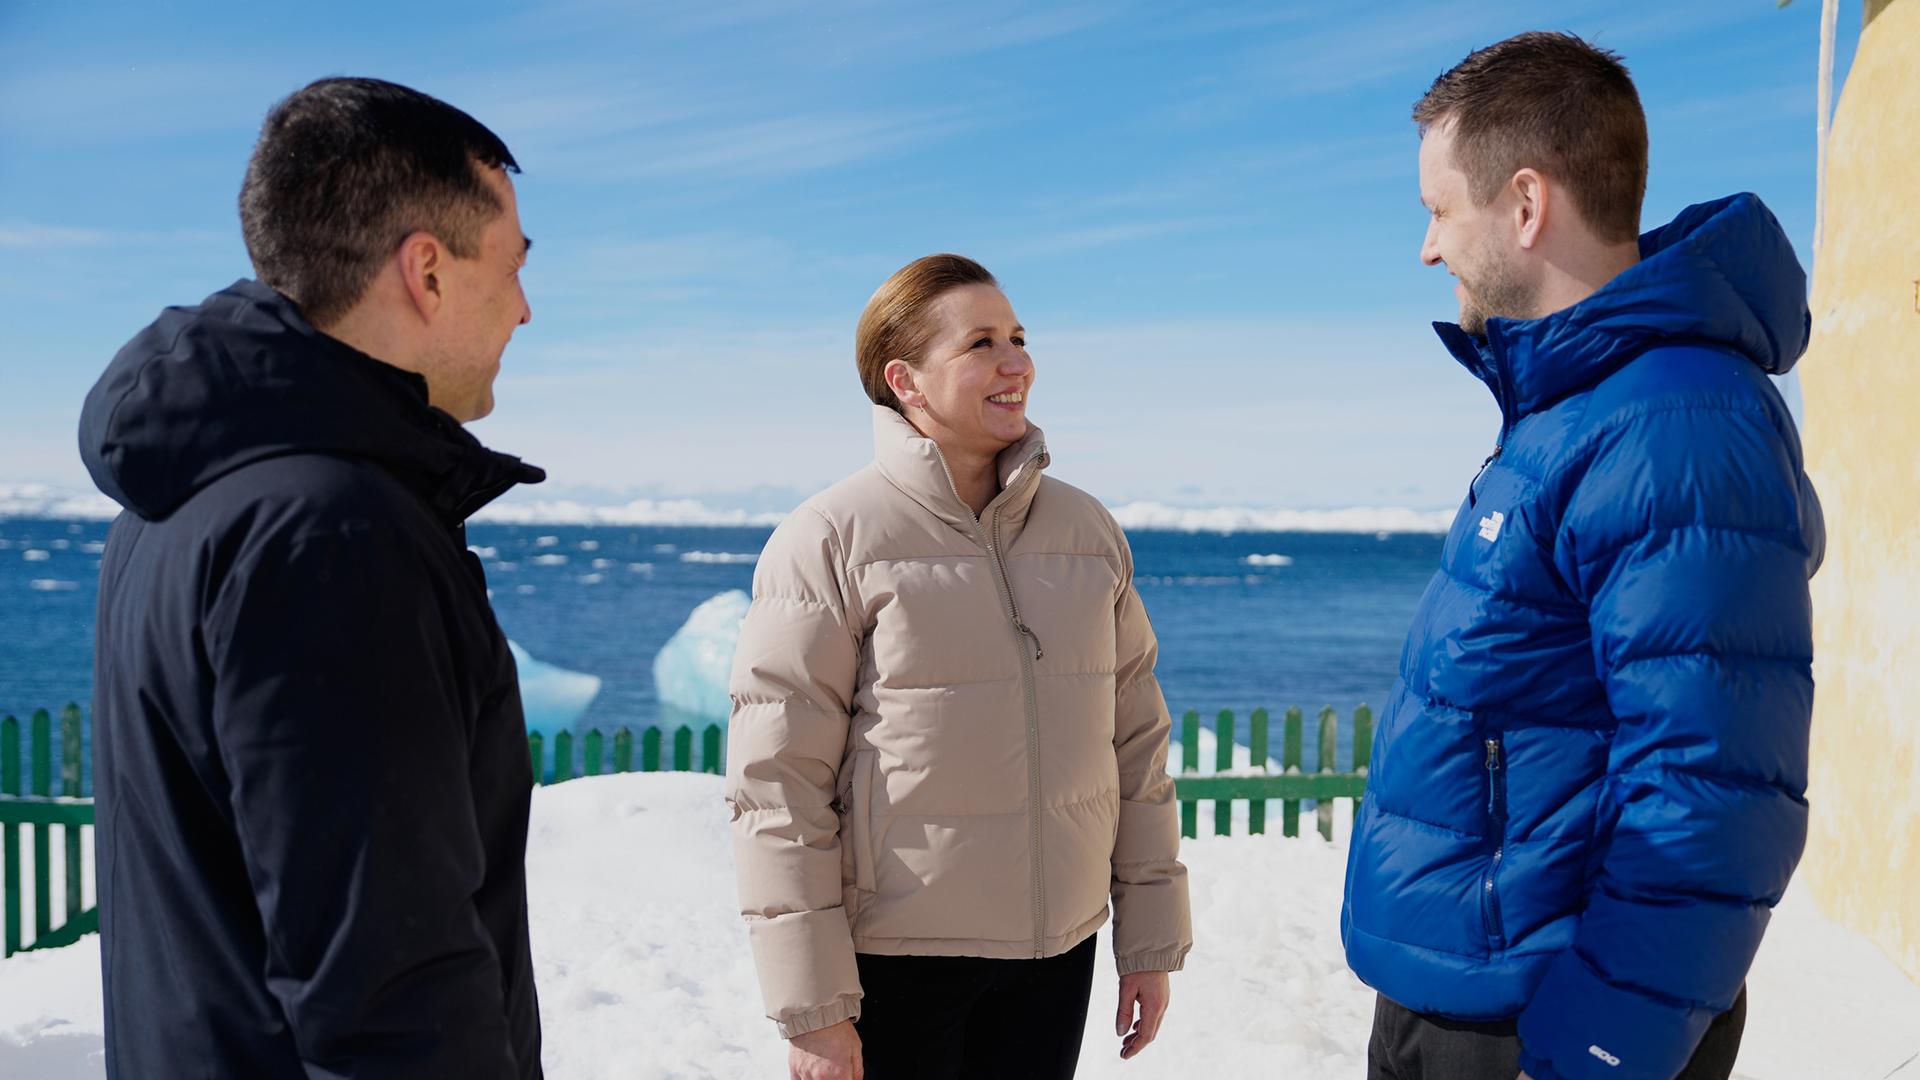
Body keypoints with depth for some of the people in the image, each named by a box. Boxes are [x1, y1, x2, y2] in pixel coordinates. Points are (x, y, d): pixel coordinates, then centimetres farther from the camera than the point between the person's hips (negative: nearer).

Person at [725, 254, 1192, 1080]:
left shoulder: (1087, 530, 5)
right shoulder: (830, 540, -10)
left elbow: (1136, 746, 9)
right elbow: (777, 787, -12)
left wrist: (1151, 943, 9)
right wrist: (811, 1008, -13)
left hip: (1057, 951, 4)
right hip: (895, 960, -4)